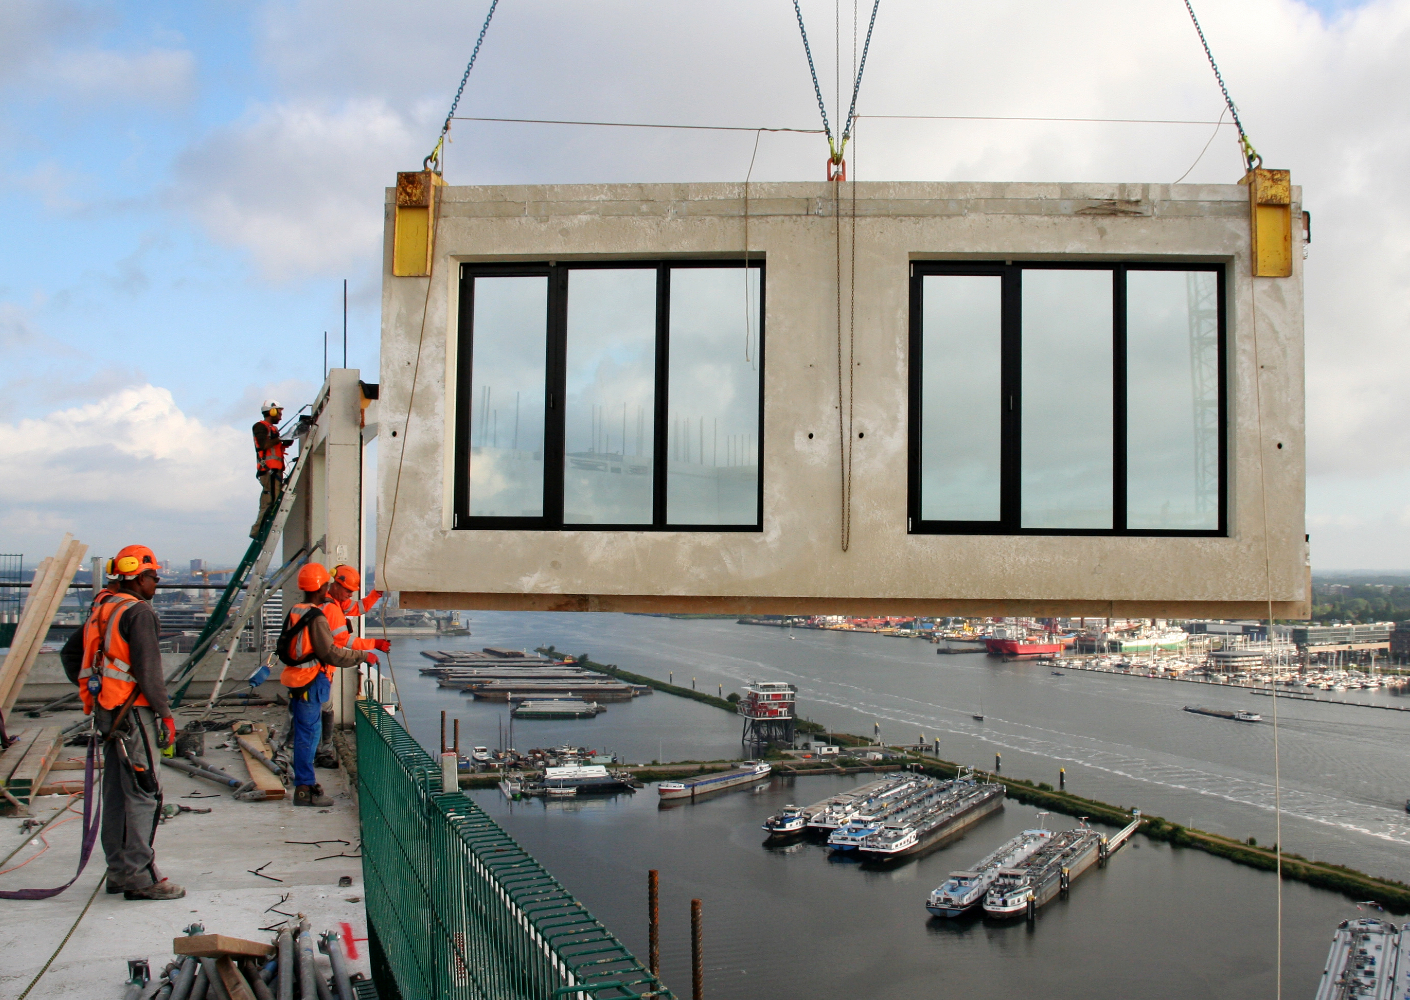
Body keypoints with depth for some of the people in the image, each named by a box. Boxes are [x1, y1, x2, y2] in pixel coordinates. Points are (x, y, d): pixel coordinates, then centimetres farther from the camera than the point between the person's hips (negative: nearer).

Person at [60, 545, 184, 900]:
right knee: (143, 791, -6)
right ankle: (139, 875, -5)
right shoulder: (138, 612, -14)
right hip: (133, 710, -10)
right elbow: (147, 668, -19)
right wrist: (165, 714, -14)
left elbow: (69, 653, 24)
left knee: (117, 790, 14)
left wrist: (90, 690, 21)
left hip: (107, 710, 10)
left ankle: (119, 870, 22)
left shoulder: (101, 610, 15)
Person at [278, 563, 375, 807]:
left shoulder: (295, 612, 11)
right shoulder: (316, 618, -18)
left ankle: (306, 781, 26)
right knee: (308, 733, -5)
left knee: (306, 732, 17)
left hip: (298, 681, 10)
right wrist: (363, 656, -12)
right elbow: (331, 653, -22)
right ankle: (304, 789, -1)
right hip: (310, 683, -10)